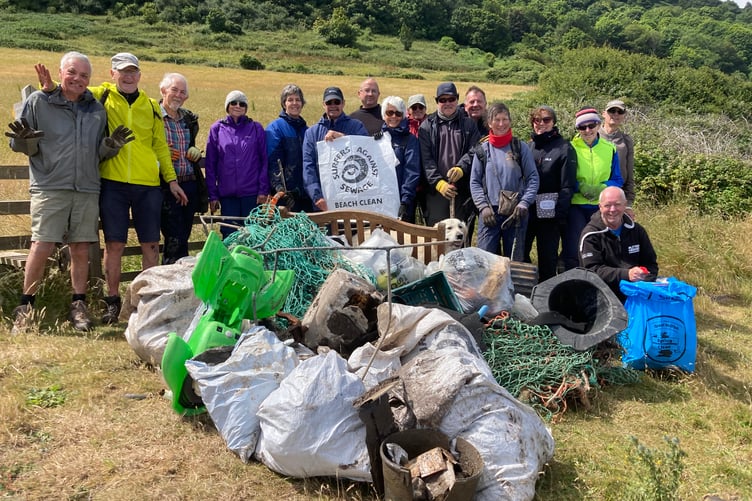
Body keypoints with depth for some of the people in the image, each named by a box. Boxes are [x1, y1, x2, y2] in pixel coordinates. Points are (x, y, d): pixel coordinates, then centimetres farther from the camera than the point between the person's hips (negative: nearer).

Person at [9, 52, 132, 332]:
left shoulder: (97, 110, 14)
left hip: (87, 190, 3)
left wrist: (111, 145, -3)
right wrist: (23, 141, -17)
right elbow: (20, 145, 5)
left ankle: (79, 307, 14)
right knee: (42, 247, -8)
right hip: (49, 187, -3)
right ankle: (25, 306, 6)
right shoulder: (38, 102, 3)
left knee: (81, 250, 4)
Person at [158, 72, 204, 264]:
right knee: (176, 241, -9)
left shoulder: (189, 119, 16)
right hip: (166, 186, -6)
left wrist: (195, 152, 9)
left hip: (189, 184, 7)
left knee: (181, 239, 10)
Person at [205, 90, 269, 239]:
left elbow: (264, 161, 4)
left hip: (252, 194, 0)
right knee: (229, 237, 3)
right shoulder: (217, 129, 5)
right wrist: (212, 195, 2)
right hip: (227, 195, 1)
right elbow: (210, 164, 6)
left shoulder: (256, 128, 5)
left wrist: (263, 190, -4)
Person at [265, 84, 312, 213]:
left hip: (306, 192, 6)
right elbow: (273, 161, -11)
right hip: (286, 193, -6)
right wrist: (279, 188, -23)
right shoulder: (275, 128, -2)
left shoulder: (306, 130, 16)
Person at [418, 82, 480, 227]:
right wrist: (438, 182, -14)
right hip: (436, 190, -1)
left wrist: (461, 168, -18)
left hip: (463, 191, 1)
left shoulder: (469, 125, 11)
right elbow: (425, 159, -1)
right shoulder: (427, 126, 7)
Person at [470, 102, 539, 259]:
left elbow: (533, 178, 2)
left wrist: (524, 203, -10)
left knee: (515, 259, 6)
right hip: (489, 212, 1)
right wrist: (483, 206, -5)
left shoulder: (521, 148, 3)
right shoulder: (482, 150, 6)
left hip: (515, 213, 0)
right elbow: (474, 181, 6)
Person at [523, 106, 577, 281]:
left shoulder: (564, 148, -4)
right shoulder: (527, 147, 10)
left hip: (549, 214, -4)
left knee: (548, 259, 5)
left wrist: (561, 215, -15)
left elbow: (567, 186, -9)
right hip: (526, 211, 4)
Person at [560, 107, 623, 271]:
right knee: (573, 252, -6)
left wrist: (601, 188, -14)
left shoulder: (610, 149, 6)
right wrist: (581, 187, -19)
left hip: (601, 207, 3)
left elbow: (617, 180, 7)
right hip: (575, 206, -3)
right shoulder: (570, 148, -2)